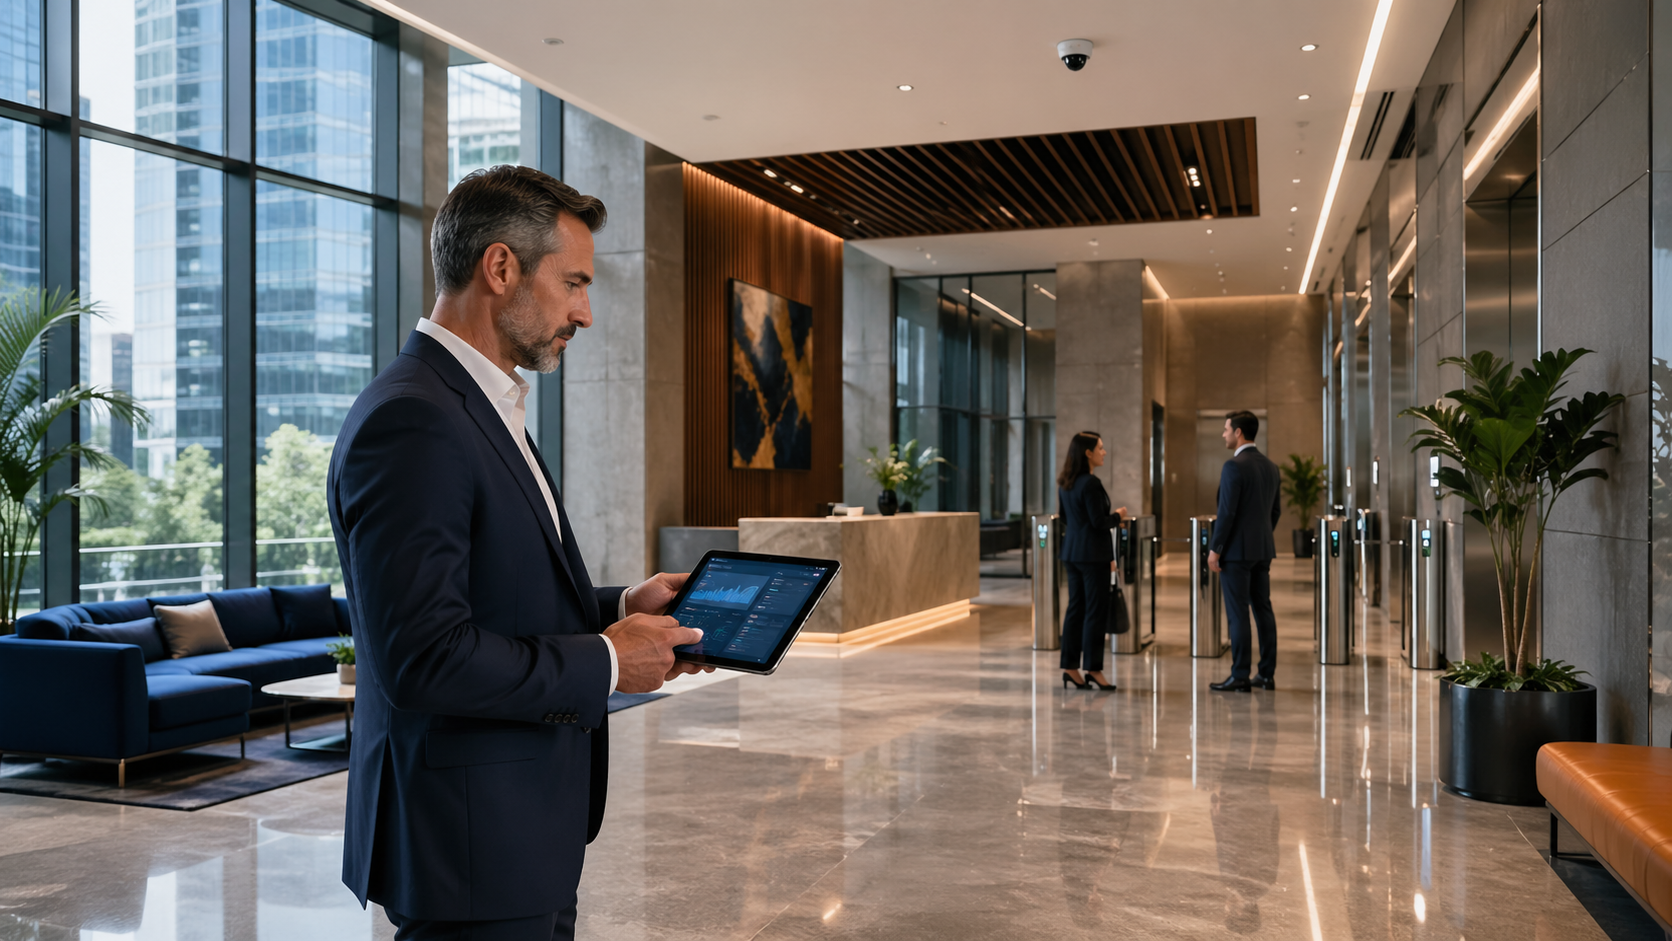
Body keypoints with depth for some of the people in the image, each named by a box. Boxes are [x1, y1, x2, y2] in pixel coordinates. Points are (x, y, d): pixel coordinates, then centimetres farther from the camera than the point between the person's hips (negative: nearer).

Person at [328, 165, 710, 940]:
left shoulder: (480, 408, 12)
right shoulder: (409, 423, -20)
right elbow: (426, 654, -26)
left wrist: (619, 608, 3)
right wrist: (607, 662, -16)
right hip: (472, 844, -10)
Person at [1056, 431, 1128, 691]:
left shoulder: (1065, 483, 10)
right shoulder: (1091, 483, -17)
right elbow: (1099, 522, -18)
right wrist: (1118, 516, 1)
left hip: (1072, 552, 9)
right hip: (1093, 554, -9)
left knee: (1075, 609, 10)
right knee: (1095, 611, -2)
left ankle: (1071, 668, 13)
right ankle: (1093, 670, 1)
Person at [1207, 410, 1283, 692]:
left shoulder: (1234, 466, -16)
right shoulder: (1270, 466, 10)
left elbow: (1226, 512, -18)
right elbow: (1276, 510, 16)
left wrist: (1214, 549, -12)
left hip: (1236, 550, -8)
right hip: (1263, 549, 8)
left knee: (1237, 613, -4)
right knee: (1263, 609, 10)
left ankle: (1240, 677, -1)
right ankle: (1267, 674, 14)